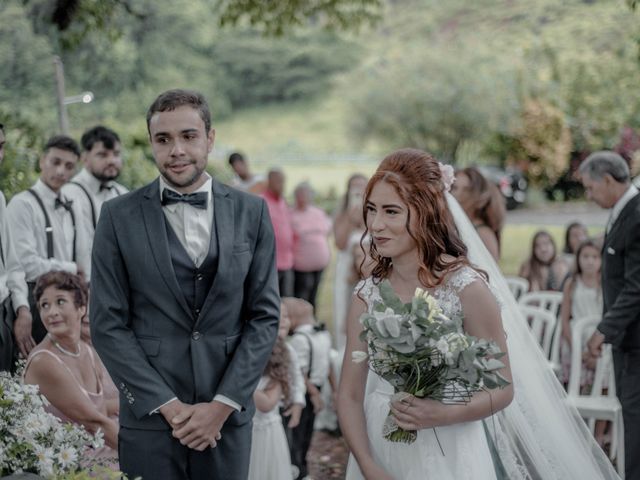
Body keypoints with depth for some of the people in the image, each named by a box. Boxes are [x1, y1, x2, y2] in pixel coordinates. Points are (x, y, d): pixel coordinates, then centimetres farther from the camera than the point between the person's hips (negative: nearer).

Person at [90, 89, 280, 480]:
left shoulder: (251, 212, 2)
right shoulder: (119, 216, -2)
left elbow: (265, 316, 1)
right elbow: (108, 324, -4)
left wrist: (223, 404, -7)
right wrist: (168, 405, -10)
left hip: (228, 415, 1)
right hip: (149, 417, -1)